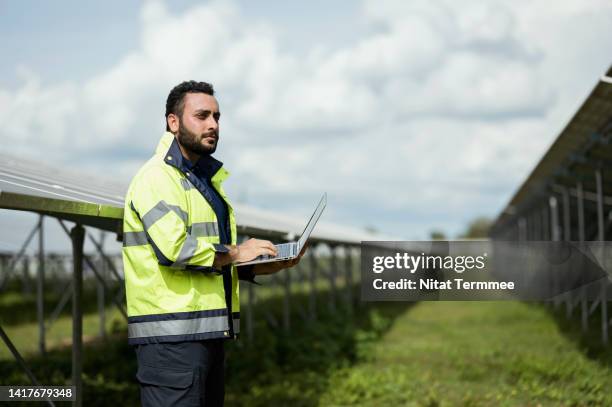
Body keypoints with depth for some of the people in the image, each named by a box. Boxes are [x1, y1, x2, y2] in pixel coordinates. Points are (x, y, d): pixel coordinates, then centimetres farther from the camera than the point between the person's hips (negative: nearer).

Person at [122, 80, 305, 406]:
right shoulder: (157, 176, -8)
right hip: (171, 334, -10)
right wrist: (234, 252, -12)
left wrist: (270, 265, 12)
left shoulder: (206, 180, 24)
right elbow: (173, 248, -23)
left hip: (210, 331, 10)